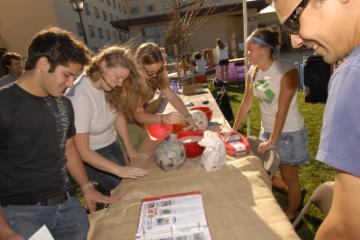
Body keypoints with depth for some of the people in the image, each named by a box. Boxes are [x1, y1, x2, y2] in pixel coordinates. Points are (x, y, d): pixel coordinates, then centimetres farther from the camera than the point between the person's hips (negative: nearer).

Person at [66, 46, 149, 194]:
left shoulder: (108, 86, -14)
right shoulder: (80, 97, -30)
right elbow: (82, 151, -25)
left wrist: (130, 149, -4)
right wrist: (119, 170, -26)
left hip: (111, 146, 5)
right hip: (90, 156, -5)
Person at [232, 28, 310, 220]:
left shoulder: (287, 71, -22)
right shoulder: (253, 72, -3)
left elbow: (282, 110, -23)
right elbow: (246, 103, 3)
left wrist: (273, 140, -20)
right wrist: (234, 130, 5)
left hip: (289, 132, -6)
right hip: (267, 130, 7)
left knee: (289, 177, 9)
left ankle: (291, 216, 35)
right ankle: (294, 193, 44)